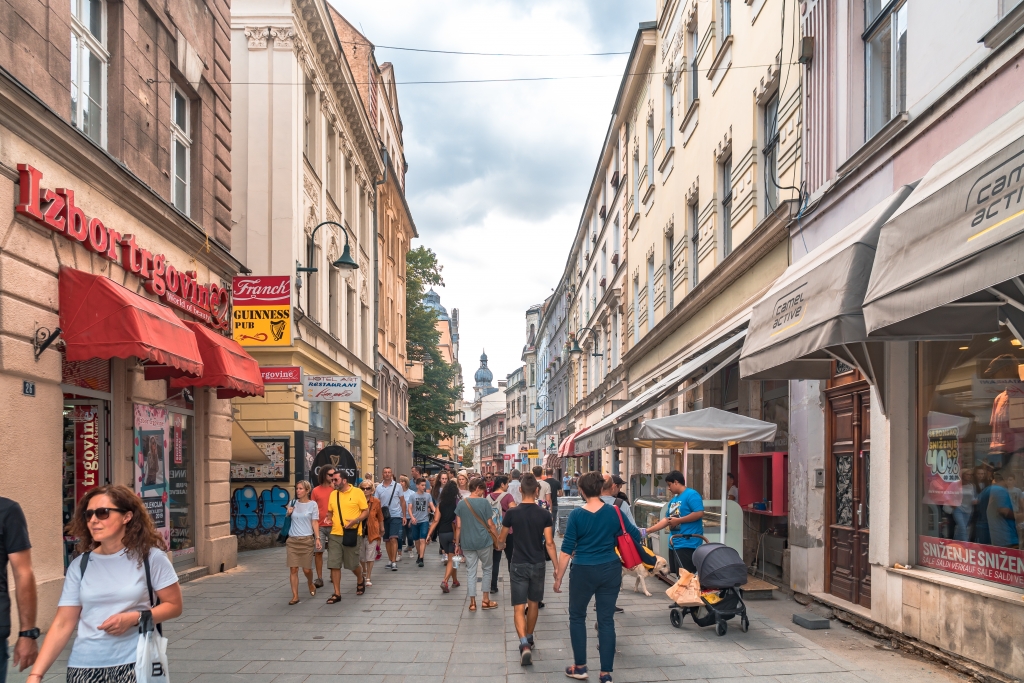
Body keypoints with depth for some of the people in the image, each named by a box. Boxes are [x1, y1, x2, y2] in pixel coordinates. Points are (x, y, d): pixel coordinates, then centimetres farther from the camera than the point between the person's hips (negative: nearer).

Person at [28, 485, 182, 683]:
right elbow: (62, 624, 2)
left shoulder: (149, 557, -4)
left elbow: (174, 605, 0)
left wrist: (134, 618, -14)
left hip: (135, 664, -2)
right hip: (85, 667, 3)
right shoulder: (79, 566, 4)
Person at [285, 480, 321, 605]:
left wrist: (317, 538, -12)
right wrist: (288, 513, -4)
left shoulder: (312, 504, 0)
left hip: (307, 539, -3)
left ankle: (311, 585, 34)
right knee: (293, 569, -3)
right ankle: (295, 596, 1)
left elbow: (315, 523, -2)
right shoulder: (293, 503, 9)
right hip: (292, 540, 3)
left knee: (306, 569, 2)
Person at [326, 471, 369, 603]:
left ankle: (360, 582, 38)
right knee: (334, 565, -1)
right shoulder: (333, 494, 7)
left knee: (353, 564, 8)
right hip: (334, 534, 4)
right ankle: (337, 594, 8)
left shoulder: (357, 492, -6)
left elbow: (366, 511, -4)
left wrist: (355, 521, -19)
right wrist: (329, 519, -1)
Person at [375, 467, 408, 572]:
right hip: (384, 516, 3)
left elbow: (402, 501, 4)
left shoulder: (397, 486, -1)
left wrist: (404, 516, 0)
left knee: (393, 538, -13)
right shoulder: (379, 487, 4)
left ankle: (394, 562, -13)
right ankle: (390, 560, 22)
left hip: (396, 516, -3)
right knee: (387, 540, 10)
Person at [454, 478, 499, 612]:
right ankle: (486, 600, 17)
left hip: (467, 543, 3)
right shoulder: (484, 502, -8)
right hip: (483, 541, -2)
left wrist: (457, 544, 10)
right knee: (487, 569, 14)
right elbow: (490, 524, -6)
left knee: (471, 572, 9)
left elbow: (458, 526, 2)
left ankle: (472, 603, 9)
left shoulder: (461, 503, 2)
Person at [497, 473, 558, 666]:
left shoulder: (512, 512, -8)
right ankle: (529, 638, 35)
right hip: (538, 564, 2)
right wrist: (557, 567, -3)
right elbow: (549, 543, -9)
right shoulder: (544, 514, -7)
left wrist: (500, 544, 29)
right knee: (533, 604, 20)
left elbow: (501, 539, 6)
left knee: (519, 608, -1)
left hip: (518, 565, -2)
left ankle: (524, 644, -21)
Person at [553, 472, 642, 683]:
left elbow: (566, 550, -9)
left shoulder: (576, 515, -11)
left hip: (584, 571, -2)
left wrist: (558, 578, -2)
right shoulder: (614, 512, -4)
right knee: (606, 619, 8)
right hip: (610, 570, 2)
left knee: (577, 617, 16)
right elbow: (635, 536, 4)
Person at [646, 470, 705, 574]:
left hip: (687, 543, -10)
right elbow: (667, 520, 21)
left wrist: (678, 520, -14)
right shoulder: (673, 500, 19)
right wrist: (648, 531, 15)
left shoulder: (691, 495, -9)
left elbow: (699, 513, -19)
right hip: (674, 543, 10)